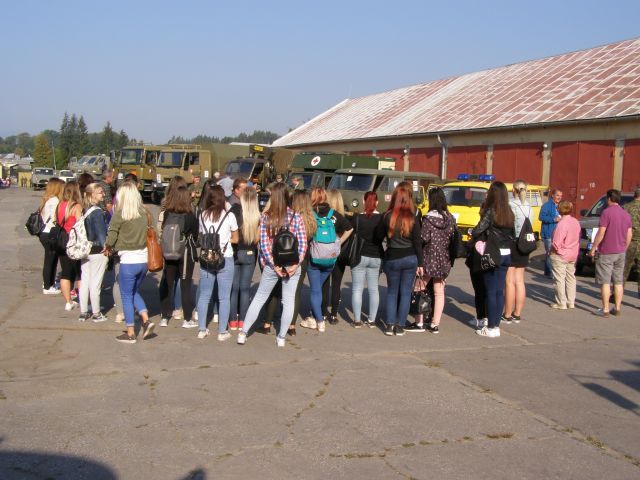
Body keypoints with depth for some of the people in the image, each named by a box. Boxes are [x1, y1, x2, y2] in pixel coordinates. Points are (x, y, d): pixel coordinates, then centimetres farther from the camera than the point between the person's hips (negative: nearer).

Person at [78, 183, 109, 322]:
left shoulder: (85, 210, 7)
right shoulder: (98, 212, -16)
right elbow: (101, 232, -17)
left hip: (84, 250, 7)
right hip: (97, 251, -7)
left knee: (84, 281, 11)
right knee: (95, 283, 0)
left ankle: (83, 312, 18)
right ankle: (96, 314, 9)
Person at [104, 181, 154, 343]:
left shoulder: (119, 214, -11)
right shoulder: (144, 213, 3)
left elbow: (111, 237, -11)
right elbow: (147, 233, 9)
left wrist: (107, 248, 12)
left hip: (128, 260, -5)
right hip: (144, 259, 5)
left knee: (127, 296, 8)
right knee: (134, 292, 23)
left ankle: (130, 333, 12)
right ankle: (146, 321, 9)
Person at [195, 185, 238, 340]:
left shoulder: (202, 215, 0)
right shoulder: (229, 215, -8)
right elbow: (235, 239, 2)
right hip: (225, 259, -3)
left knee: (204, 296, 13)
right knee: (224, 298, 5)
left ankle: (202, 329, 18)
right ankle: (222, 332, 9)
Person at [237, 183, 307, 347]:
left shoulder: (265, 217, -4)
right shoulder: (296, 217, -4)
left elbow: (264, 243, -8)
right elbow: (303, 244, -8)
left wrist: (274, 265, -7)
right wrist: (296, 264, -8)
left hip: (272, 265, 0)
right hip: (292, 266, 0)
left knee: (259, 298, 13)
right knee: (289, 301, 10)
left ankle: (243, 333, 15)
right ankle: (281, 337, 14)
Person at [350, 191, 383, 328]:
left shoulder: (356, 218, -9)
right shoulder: (382, 218, -5)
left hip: (359, 256, -2)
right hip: (376, 257, 2)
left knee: (357, 289, 6)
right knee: (373, 289, 12)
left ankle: (357, 320, 6)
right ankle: (372, 320, 14)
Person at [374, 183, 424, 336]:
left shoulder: (387, 216, -8)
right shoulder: (412, 218, -8)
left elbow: (378, 237, 2)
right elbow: (417, 242, -5)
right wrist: (420, 263, 1)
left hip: (392, 259, 0)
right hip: (410, 259, 0)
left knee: (392, 292, 13)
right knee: (405, 293, 8)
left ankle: (389, 325, 10)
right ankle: (400, 326, 9)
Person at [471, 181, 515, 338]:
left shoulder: (491, 211, -13)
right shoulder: (509, 213, 8)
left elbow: (479, 229, -19)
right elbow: (512, 235, 9)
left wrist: (472, 234, 0)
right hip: (506, 254, 7)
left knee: (491, 292, -1)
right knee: (499, 291, 11)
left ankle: (491, 328, 3)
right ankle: (496, 326, 17)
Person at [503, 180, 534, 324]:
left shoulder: (510, 205, -12)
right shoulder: (529, 207, 8)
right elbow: (529, 227, 8)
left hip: (512, 244, -7)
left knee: (509, 281, -2)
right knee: (520, 281, 12)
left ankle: (507, 315, 2)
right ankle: (517, 314, 18)